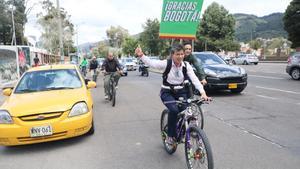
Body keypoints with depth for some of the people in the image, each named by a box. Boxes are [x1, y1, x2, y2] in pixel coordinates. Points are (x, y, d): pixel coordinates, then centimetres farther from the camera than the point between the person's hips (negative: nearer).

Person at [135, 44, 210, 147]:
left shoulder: (186, 66, -5)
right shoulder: (166, 63, -13)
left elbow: (195, 79, -13)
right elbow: (151, 63, -25)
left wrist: (203, 93, -27)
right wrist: (141, 55, -44)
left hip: (180, 92, 3)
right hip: (167, 92, -3)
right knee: (174, 110, -28)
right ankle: (170, 136, -8)